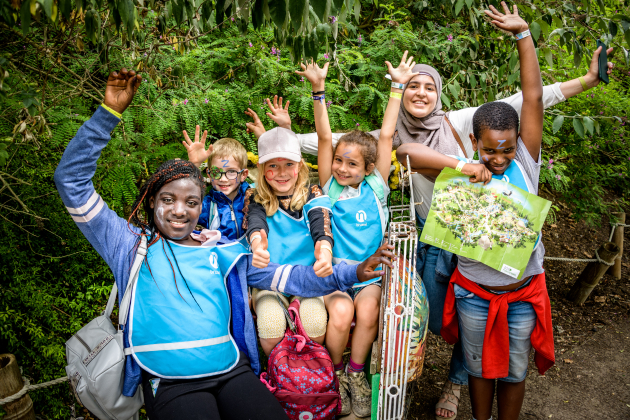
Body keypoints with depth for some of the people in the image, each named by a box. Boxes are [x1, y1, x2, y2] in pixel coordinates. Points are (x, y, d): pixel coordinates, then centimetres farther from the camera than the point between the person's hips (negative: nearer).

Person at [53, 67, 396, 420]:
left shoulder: (224, 252, 16)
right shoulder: (130, 245, 9)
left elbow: (285, 277, 12)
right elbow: (72, 180, 5)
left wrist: (351, 273, 1)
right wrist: (109, 112, -3)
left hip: (233, 371, 3)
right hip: (172, 383, -2)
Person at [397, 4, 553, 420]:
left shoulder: (525, 164, -7)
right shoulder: (461, 175, -10)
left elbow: (534, 97, -12)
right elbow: (407, 151, -19)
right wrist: (462, 166, -27)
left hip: (523, 293, 1)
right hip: (474, 294, -1)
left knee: (514, 371, 18)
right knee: (480, 368, 19)